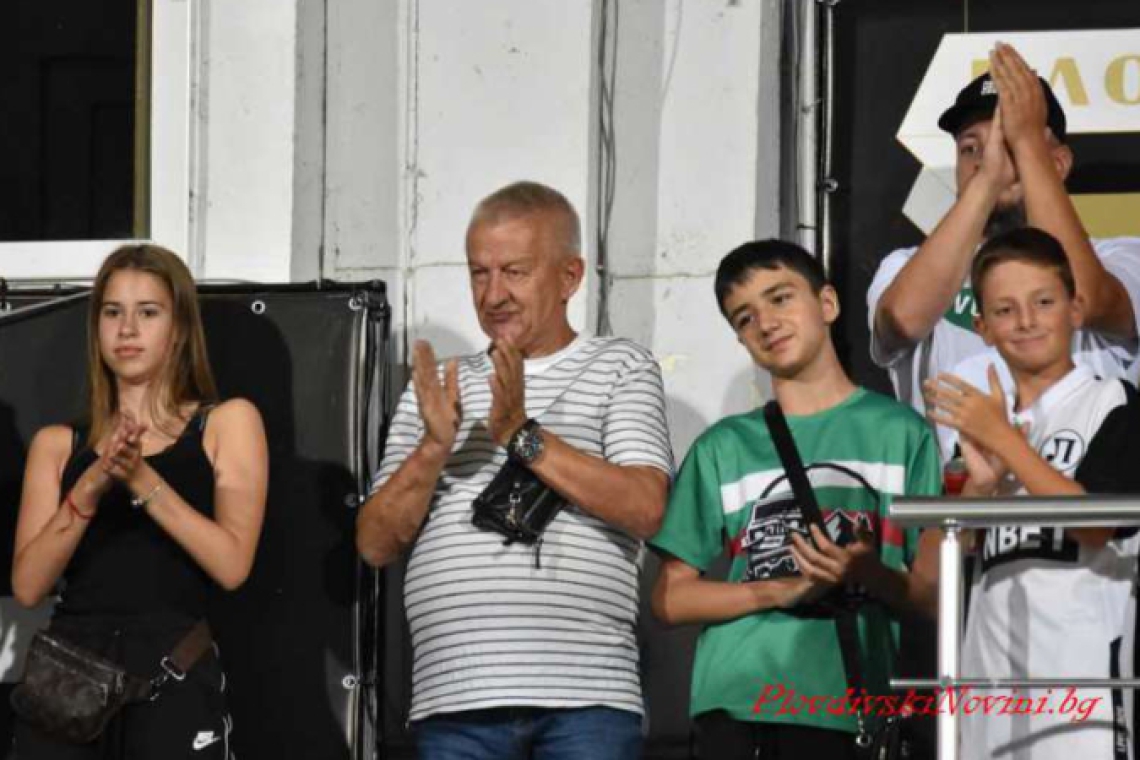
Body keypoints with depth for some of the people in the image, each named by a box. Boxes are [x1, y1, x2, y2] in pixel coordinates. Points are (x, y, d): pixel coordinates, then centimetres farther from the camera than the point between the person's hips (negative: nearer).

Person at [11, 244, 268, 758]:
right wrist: (89, 490, -11)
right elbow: (27, 586, 3)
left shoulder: (226, 423, 10)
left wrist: (143, 480, -13)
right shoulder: (57, 445, 15)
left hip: (175, 675, -2)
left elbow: (232, 565, -4)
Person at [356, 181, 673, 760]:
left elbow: (645, 507, -5)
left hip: (587, 696, -3)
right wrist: (434, 448, -5)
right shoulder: (436, 387, 21)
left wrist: (522, 434, -9)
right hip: (454, 696, 3)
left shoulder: (620, 368, 11)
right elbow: (375, 543, 12)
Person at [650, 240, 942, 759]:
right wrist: (780, 590, -7)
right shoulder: (722, 447, 13)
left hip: (845, 707, -1)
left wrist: (867, 574, -15)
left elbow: (934, 591, 6)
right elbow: (671, 598, 9)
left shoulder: (897, 432, 8)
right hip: (734, 702, 1)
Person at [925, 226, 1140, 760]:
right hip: (993, 664, 6)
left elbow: (1096, 522, -12)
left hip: (1080, 658, -6)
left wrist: (1006, 442, -13)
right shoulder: (982, 422, 18)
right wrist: (981, 481, -5)